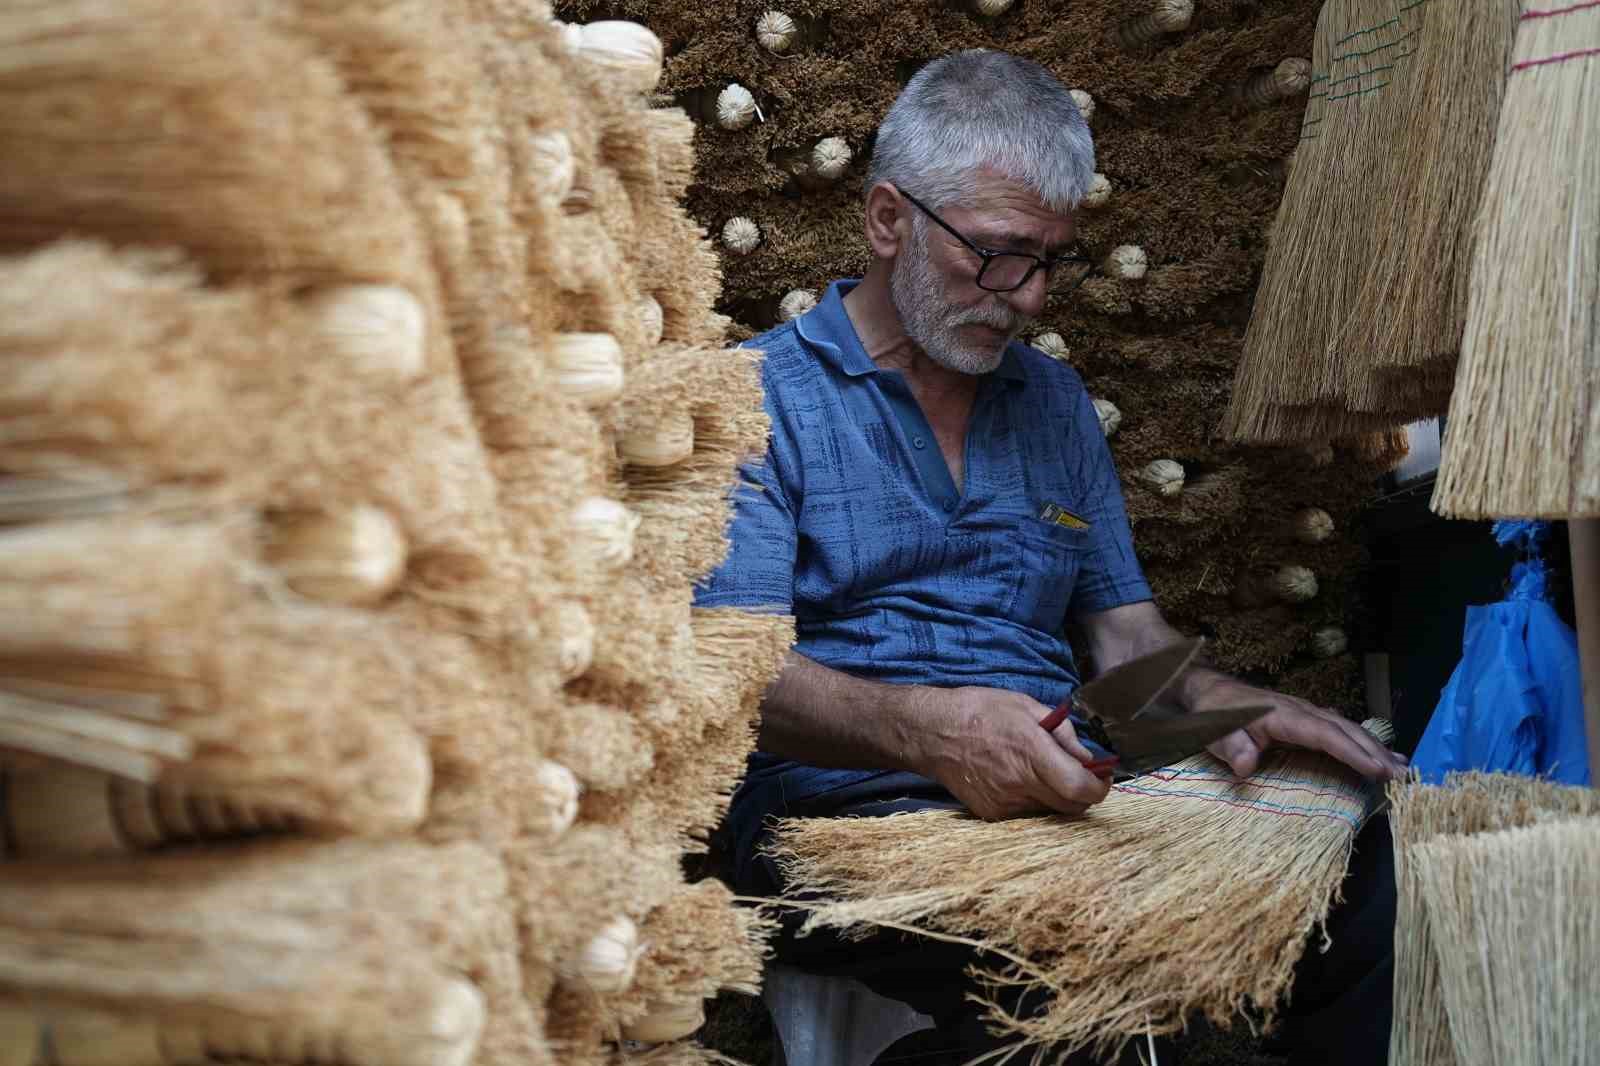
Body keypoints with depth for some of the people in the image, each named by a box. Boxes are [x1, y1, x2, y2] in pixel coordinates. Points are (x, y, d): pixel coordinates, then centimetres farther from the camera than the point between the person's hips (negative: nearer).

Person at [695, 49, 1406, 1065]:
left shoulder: (1054, 401, 21)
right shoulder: (762, 397, 1)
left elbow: (1125, 629, 21)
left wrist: (1215, 699, -3)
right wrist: (926, 728, -30)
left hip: (1065, 794, 6)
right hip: (845, 808, -6)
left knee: (1366, 859, -18)